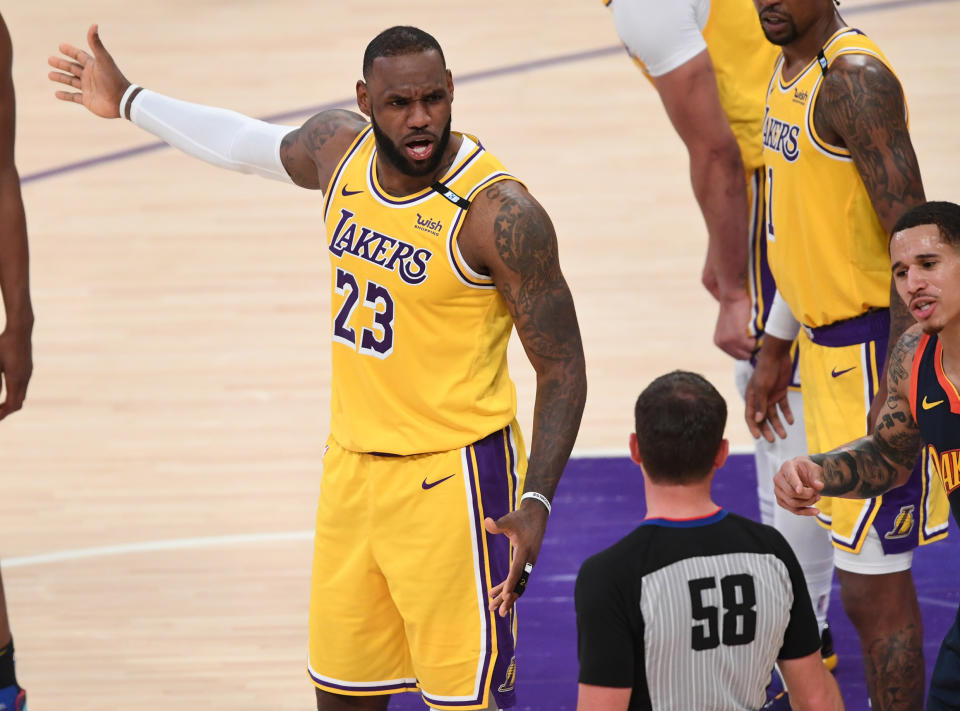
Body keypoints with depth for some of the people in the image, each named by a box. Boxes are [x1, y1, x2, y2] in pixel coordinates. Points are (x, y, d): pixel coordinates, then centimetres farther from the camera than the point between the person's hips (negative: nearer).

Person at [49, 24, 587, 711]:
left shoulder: (499, 213, -19)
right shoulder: (339, 147, 0)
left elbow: (562, 367, -14)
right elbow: (251, 144, 24)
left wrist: (537, 504, -25)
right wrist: (129, 101, 34)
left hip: (451, 478, -7)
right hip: (352, 465, 7)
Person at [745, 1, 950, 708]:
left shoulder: (856, 79, -20)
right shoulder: (792, 68, 11)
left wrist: (896, 388, -26)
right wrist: (775, 351, 25)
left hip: (878, 352, -10)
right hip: (827, 345, 10)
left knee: (872, 589, -5)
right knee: (870, 572, 17)